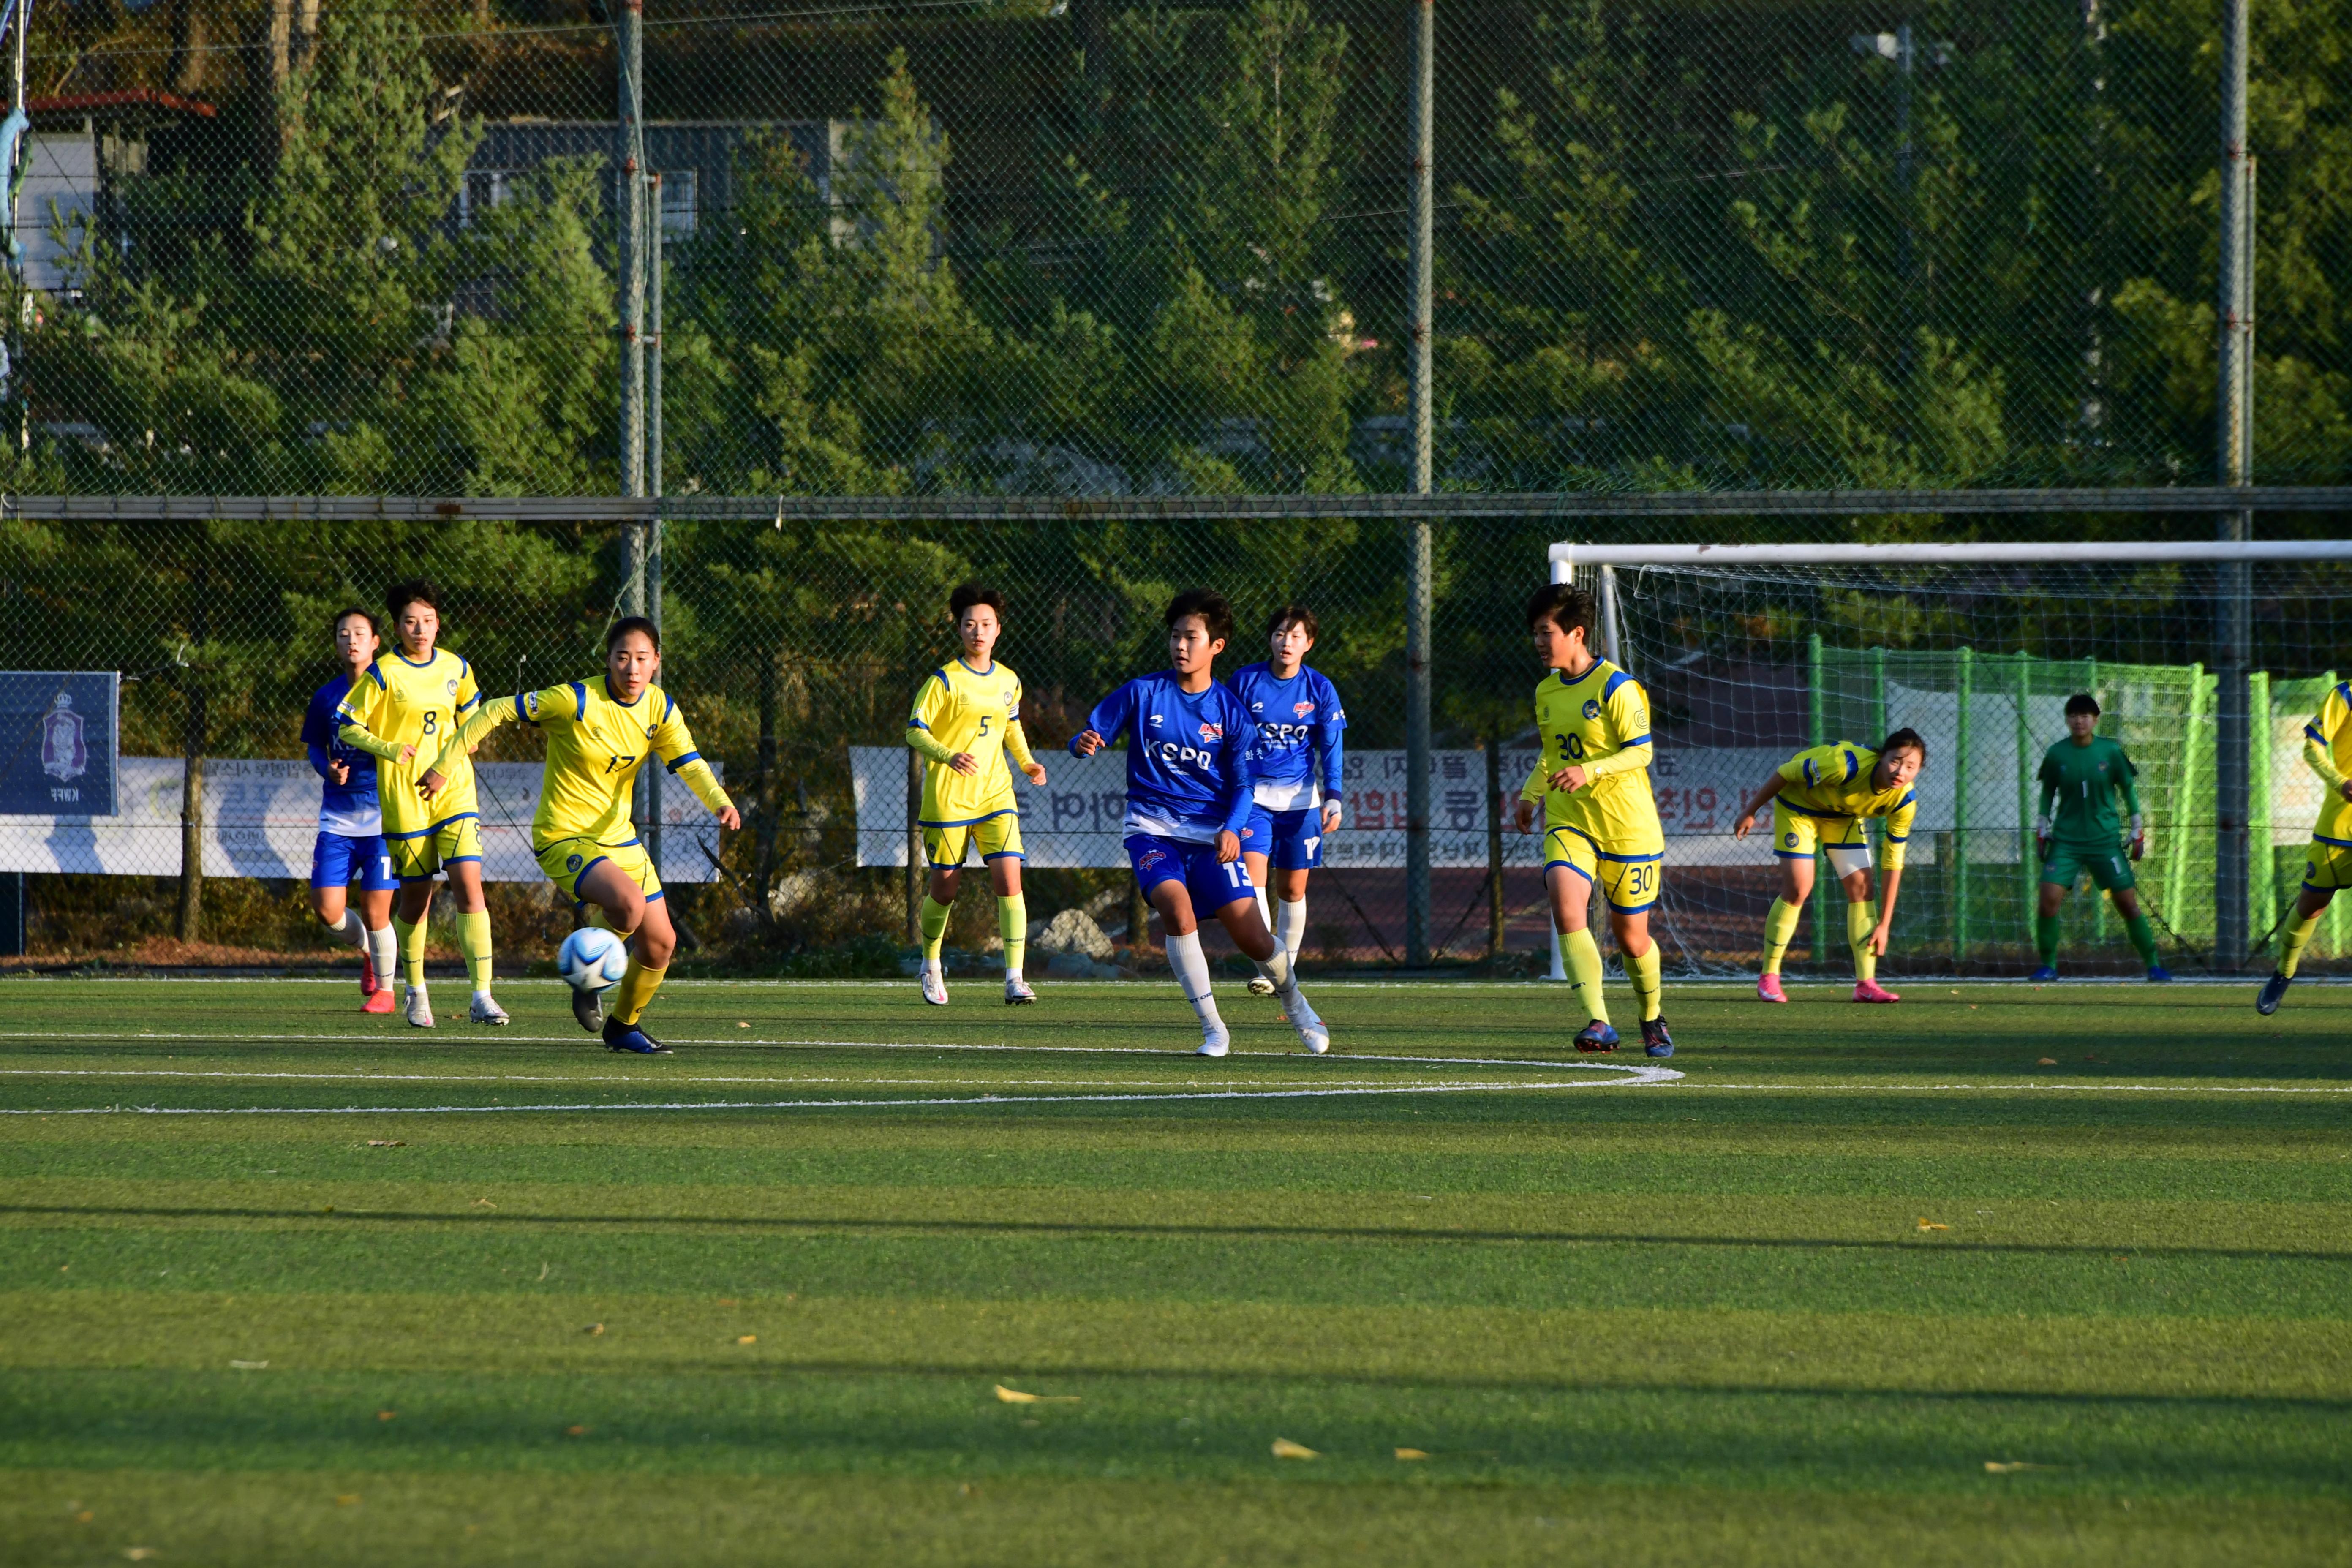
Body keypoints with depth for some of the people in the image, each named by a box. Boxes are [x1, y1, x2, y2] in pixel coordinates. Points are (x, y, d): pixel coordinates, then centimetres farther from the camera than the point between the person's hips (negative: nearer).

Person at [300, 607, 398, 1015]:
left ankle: (384, 989, 17)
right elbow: (314, 746, 16)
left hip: (384, 817, -3)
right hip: (337, 818, 3)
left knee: (375, 913, -3)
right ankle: (367, 950, 28)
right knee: (327, 909, -4)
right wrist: (327, 768, -5)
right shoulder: (326, 697, 5)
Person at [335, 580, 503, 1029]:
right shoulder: (384, 673, -7)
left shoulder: (456, 669, 5)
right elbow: (347, 727, -4)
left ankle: (482, 996, -14)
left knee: (469, 883, -13)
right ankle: (416, 990, 28)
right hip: (404, 799, -2)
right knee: (415, 895, 5)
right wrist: (387, 749, -18)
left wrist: (454, 758, 7)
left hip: (454, 791, 2)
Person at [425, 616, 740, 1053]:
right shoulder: (577, 701, -19)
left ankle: (624, 1026, 33)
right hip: (564, 838, -7)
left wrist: (720, 803, -30)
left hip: (619, 838, 7)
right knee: (629, 903, -32)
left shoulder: (660, 709, -1)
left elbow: (690, 765, -9)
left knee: (660, 942, 7)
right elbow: (496, 712, -13)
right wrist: (445, 767, -13)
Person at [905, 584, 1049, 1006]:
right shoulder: (944, 681, -7)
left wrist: (1026, 762, 11)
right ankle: (931, 966, 32)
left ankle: (1015, 979, -15)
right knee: (944, 888, 6)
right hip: (947, 799, -3)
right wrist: (948, 756, -26)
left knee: (1009, 879, -14)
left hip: (995, 795, 3)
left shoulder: (1009, 681, 9)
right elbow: (915, 731, -9)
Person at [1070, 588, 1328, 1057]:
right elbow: (1091, 737, 1)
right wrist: (1084, 744, -24)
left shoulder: (1230, 711, 2)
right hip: (1153, 829, -1)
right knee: (1177, 908, -29)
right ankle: (1213, 1030, -17)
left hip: (1211, 835, 1)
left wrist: (1231, 828, -16)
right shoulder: (1142, 694, 0)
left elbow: (1242, 784, 4)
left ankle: (1293, 1001, 29)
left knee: (1253, 938, -7)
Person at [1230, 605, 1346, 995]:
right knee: (1252, 876, -19)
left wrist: (1334, 800, -7)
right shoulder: (1246, 681, -1)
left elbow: (1330, 750, 3)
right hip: (1253, 795, -1)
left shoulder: (1320, 689, 0)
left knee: (1292, 890, 6)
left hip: (1300, 799, 1)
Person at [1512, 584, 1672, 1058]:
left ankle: (1653, 1019, 33)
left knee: (1631, 937, 4)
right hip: (1568, 823, 5)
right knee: (1567, 911, -22)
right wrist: (1532, 792, 16)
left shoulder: (1615, 687, -12)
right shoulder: (1546, 693, 10)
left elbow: (1640, 752, -15)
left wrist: (1590, 772, -26)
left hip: (1626, 826, -5)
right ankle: (1598, 1024, -25)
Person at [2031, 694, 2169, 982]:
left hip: (2105, 840, 0)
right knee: (2049, 899, -14)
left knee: (2128, 902, -1)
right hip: (2066, 840, 0)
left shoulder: (2110, 751, -4)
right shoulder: (2056, 755, -2)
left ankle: (2152, 964, 13)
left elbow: (2128, 789, 7)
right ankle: (2048, 966, 1)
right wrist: (2041, 829, 8)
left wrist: (2138, 829, 7)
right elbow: (2047, 793, 12)